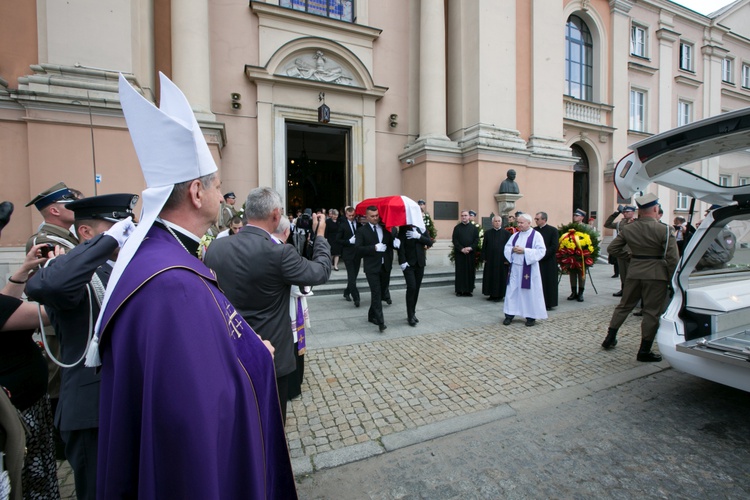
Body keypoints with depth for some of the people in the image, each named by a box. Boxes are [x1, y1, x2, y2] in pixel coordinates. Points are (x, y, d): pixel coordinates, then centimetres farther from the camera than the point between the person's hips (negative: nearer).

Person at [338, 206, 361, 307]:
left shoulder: (360, 224, 4)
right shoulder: (343, 225, -2)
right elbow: (339, 240, -4)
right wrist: (349, 241, -16)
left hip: (357, 253, 4)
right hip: (348, 254, -4)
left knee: (354, 275, 13)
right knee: (351, 276, -8)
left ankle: (347, 293, 32)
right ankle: (356, 298, -7)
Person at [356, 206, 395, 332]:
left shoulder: (386, 228, 9)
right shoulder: (362, 230, -4)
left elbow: (391, 244, 15)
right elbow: (358, 249, -13)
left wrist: (390, 259, 3)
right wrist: (374, 248, -21)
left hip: (385, 266, 5)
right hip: (372, 267, -5)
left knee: (381, 292, 14)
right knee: (376, 293, -10)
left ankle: (372, 315, 33)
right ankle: (380, 321, -6)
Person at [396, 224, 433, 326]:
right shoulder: (403, 229, -2)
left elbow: (429, 243, 1)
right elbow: (401, 246, -10)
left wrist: (418, 236, -14)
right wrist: (402, 261, -19)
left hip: (420, 263, 4)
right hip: (408, 264, -4)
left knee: (416, 289, 6)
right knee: (411, 288, -12)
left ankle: (413, 313, 20)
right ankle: (410, 316, -2)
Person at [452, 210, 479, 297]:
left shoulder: (474, 228, 8)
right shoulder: (457, 227, 5)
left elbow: (477, 240, 2)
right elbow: (455, 240, -2)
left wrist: (470, 248, -13)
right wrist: (462, 249, -14)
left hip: (471, 253, 1)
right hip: (459, 253, -1)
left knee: (470, 271, 3)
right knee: (460, 271, 1)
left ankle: (469, 289, 10)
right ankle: (460, 290, 6)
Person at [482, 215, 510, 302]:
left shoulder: (506, 233, -1)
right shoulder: (487, 233, 6)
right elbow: (484, 246, 7)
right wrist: (484, 258, 1)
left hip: (502, 260, -2)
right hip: (490, 259, 3)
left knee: (500, 278, 3)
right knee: (490, 277, 7)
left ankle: (500, 295, 14)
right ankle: (492, 294, 19)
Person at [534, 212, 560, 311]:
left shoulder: (553, 230, -4)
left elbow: (554, 247, -10)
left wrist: (542, 256, -14)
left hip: (548, 262, -3)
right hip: (536, 261, 4)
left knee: (549, 282, 3)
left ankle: (549, 303, 14)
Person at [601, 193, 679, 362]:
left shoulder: (627, 229, 0)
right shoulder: (664, 229, -12)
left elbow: (612, 248, 7)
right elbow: (673, 258, -12)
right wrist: (673, 279, -3)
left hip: (634, 273, 4)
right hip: (656, 275, -3)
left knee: (624, 305, 17)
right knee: (652, 312, 4)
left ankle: (610, 338, 24)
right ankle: (644, 351, 11)